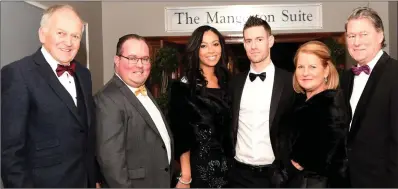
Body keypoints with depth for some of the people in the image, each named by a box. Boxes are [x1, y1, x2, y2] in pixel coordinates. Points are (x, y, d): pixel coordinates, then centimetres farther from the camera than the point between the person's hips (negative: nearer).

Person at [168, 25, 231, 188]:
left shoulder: (227, 82, 4)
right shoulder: (183, 87, -11)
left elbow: (228, 127, 11)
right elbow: (181, 135, -13)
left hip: (226, 165, 5)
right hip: (198, 166, -5)